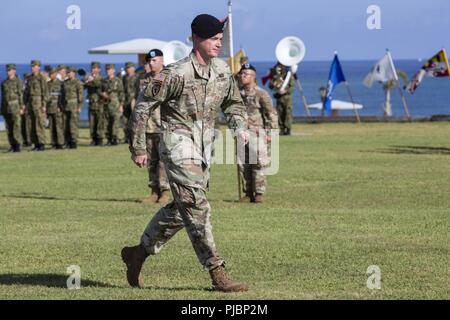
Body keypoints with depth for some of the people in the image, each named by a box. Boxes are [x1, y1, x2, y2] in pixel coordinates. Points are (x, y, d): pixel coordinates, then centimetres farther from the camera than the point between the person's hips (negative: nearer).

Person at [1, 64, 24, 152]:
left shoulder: (18, 81, -3)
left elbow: (21, 95, -7)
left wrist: (21, 108, -12)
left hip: (15, 106, -6)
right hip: (6, 107, 6)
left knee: (16, 126, -11)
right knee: (9, 128, 4)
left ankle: (18, 146, -9)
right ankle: (13, 146, 8)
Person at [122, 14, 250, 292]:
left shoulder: (223, 70, 6)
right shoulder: (176, 74, -14)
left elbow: (233, 102, 23)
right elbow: (143, 107, -8)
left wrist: (240, 127, 3)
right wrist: (138, 148, -6)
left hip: (204, 149, 8)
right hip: (179, 144, -8)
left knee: (181, 209, 15)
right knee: (197, 207, -13)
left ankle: (139, 253, 32)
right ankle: (217, 274, -14)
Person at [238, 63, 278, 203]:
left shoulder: (261, 94, -4)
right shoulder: (239, 94, 13)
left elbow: (272, 114, -4)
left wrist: (270, 132, -8)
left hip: (257, 132, -6)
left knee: (258, 164, -9)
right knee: (243, 165, 4)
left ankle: (259, 193, -4)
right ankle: (248, 193, 10)